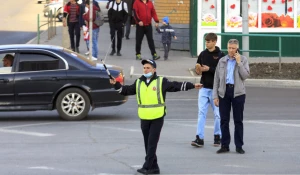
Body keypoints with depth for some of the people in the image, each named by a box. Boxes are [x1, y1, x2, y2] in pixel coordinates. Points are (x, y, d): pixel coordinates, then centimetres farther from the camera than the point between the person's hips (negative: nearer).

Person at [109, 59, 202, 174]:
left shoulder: (161, 81, -1)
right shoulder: (138, 83, 10)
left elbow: (176, 86, -2)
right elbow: (127, 90, 16)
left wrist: (192, 85, -8)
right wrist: (116, 85, 5)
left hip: (157, 118, -5)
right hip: (144, 119, 5)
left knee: (152, 143, -8)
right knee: (148, 144, 9)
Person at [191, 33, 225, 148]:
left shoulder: (221, 55, -6)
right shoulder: (203, 54, 7)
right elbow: (198, 70, 13)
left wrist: (209, 69, -18)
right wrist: (198, 70, -9)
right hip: (204, 87, 3)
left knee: (217, 114, 6)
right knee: (201, 112, -4)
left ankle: (217, 136, 20)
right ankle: (199, 138, -7)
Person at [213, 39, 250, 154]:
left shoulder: (243, 60, 4)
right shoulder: (222, 61, 11)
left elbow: (245, 76, -8)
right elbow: (216, 79, 10)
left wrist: (239, 62, -12)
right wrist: (215, 96, 4)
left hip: (238, 92, -2)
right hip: (224, 92, 2)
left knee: (238, 120, 3)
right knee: (224, 120, 3)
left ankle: (239, 146, 8)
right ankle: (225, 145, 10)